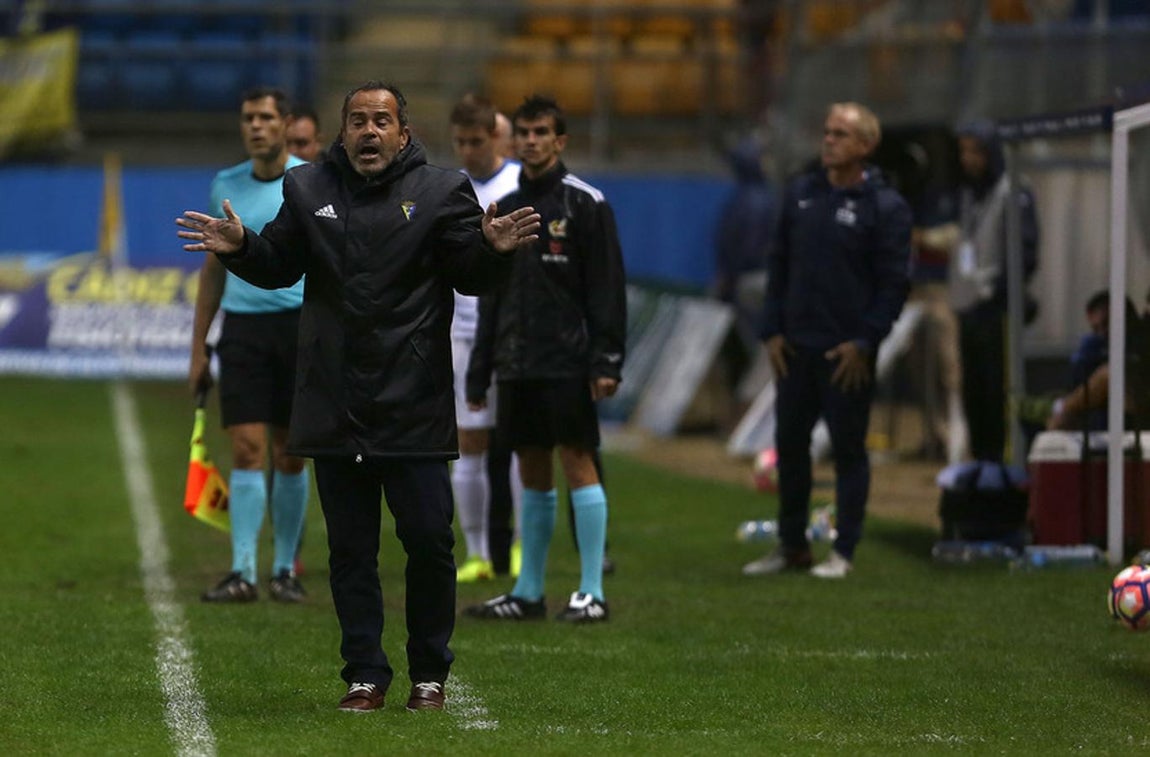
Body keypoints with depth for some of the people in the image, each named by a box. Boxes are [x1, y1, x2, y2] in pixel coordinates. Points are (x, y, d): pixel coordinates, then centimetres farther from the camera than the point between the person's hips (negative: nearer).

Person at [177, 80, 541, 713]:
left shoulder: (440, 192, 1)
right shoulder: (308, 190, 9)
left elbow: (471, 277, -2)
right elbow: (279, 267, 14)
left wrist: (493, 250, -23)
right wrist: (241, 248, -6)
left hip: (414, 406, -3)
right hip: (335, 407, 3)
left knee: (428, 539, -2)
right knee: (350, 548, 6)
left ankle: (429, 673, 13)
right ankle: (365, 675, 13)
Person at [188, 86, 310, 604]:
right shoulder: (226, 187, 9)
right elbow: (213, 269, 16)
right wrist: (198, 347, 12)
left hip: (300, 325, -2)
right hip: (241, 327, 2)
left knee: (290, 454, 4)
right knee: (246, 449, -6)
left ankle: (285, 570, 14)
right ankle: (242, 572, -7)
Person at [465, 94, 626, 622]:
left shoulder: (585, 204, -4)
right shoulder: (505, 209, 15)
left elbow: (607, 288, -8)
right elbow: (492, 296, 19)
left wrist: (606, 362, -15)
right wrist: (479, 370, 16)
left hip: (567, 363, -6)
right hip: (517, 366, 6)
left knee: (577, 462, -8)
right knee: (532, 473, 10)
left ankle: (591, 593, -7)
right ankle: (528, 593, 14)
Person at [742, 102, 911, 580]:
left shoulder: (885, 208, -6)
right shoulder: (801, 194, 9)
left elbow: (893, 284, -8)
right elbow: (779, 265, 13)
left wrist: (864, 342, -14)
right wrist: (773, 330, 4)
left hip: (847, 354, -5)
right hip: (795, 347, 5)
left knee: (848, 449, 1)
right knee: (789, 443, 9)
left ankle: (844, 552, 8)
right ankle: (791, 545, 20)